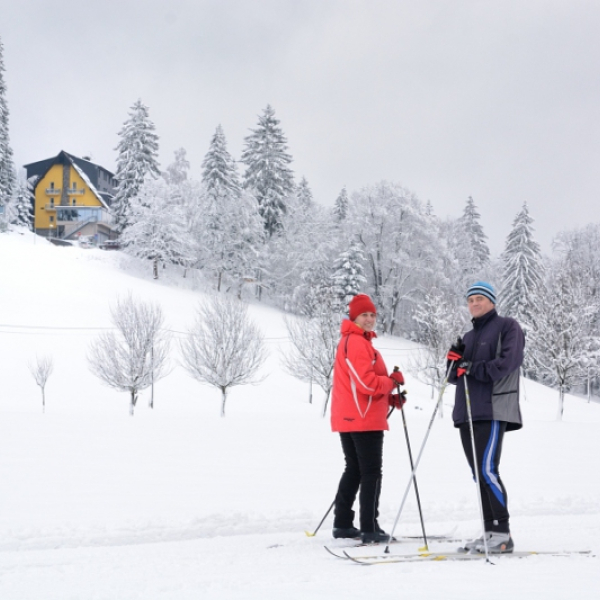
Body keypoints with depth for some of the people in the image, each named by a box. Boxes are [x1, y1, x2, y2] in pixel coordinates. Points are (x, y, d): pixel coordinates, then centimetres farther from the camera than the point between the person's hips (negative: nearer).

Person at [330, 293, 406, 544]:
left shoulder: (354, 341, 19)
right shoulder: (356, 343, -15)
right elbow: (367, 383, -22)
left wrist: (390, 398, 8)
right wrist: (393, 380, -6)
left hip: (349, 419, 10)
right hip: (364, 419, -10)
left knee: (354, 470, 16)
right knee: (371, 473, -6)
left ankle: (343, 524, 20)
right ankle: (370, 529, -6)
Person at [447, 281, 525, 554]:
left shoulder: (507, 327, 2)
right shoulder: (469, 337, 23)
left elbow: (508, 362, -13)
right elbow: (455, 377, 19)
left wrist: (472, 368, -16)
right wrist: (454, 362, -1)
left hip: (493, 411, -8)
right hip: (467, 413, 8)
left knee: (487, 469, -15)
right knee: (479, 473, 6)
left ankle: (502, 533, -12)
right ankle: (490, 531, 10)